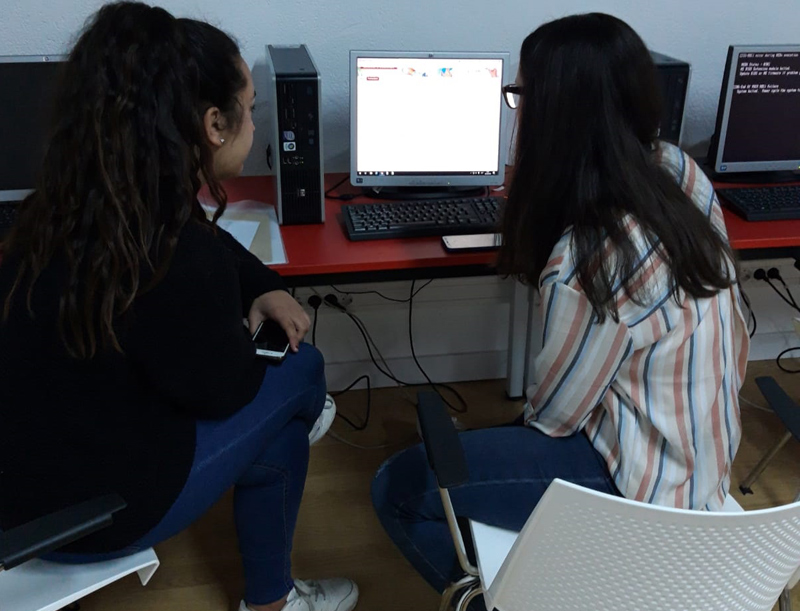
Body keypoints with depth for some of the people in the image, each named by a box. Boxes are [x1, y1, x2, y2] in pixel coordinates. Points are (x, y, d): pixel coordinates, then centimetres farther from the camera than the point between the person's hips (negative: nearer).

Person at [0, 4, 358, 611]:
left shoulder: (72, 205, -6)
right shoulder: (179, 261, -33)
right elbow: (221, 387, -14)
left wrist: (265, 289, 0)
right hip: (86, 514, -8)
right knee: (300, 370, 7)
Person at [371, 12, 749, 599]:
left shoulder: (591, 260, -32)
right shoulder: (678, 170, -6)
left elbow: (555, 411, -17)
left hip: (646, 481, -9)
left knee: (399, 487, -5)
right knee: (468, 442, 26)